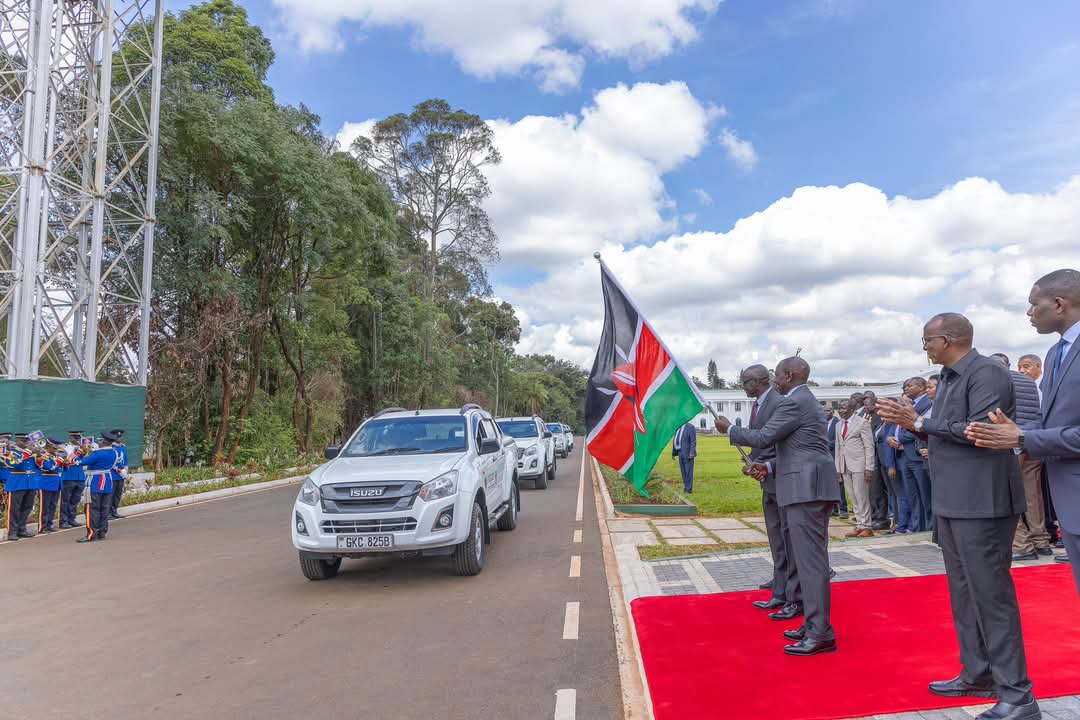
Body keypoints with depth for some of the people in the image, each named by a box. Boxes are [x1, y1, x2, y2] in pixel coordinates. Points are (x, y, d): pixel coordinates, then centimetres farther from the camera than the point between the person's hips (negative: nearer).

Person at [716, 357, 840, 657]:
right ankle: (814, 625, 22)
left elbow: (763, 438, -13)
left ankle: (820, 634, -4)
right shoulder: (808, 401, 21)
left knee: (810, 557, -8)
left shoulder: (793, 402, -12)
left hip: (805, 488, -11)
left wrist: (729, 429, 1)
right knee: (812, 556, 14)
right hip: (812, 486, 11)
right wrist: (770, 467, 20)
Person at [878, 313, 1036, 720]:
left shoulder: (987, 373, -13)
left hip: (981, 501, -10)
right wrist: (912, 423, 0)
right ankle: (978, 674, 27)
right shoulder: (948, 378, 15)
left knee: (990, 592, -4)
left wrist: (920, 422, -17)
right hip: (951, 501, 10)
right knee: (963, 592, 15)